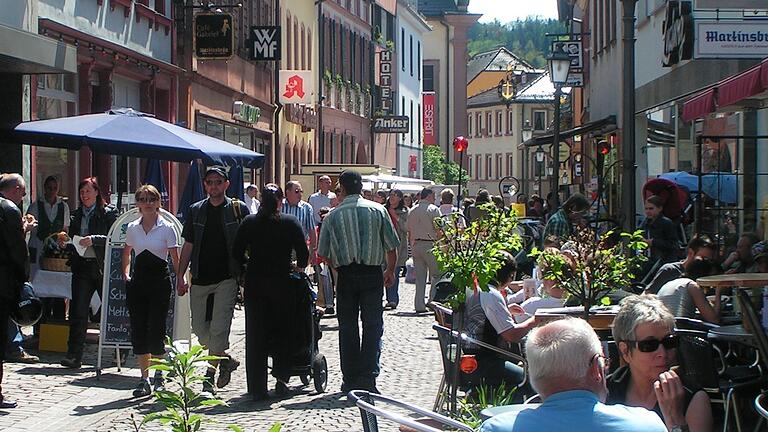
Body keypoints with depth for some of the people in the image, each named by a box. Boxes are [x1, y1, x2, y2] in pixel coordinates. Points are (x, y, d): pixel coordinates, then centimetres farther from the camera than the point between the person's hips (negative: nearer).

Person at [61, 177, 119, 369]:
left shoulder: (108, 213, 1)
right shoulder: (76, 215, 15)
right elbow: (72, 238, 21)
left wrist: (93, 239, -18)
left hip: (103, 267, -4)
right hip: (82, 267, 4)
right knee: (78, 312, -4)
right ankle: (74, 356, -5)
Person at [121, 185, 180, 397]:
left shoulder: (167, 228, -3)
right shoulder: (132, 228, 8)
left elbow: (175, 257, -6)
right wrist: (126, 273, 11)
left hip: (159, 280, -4)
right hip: (138, 281, 4)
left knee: (156, 329, -6)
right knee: (138, 330, 1)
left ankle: (158, 376, 12)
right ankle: (144, 378, 8)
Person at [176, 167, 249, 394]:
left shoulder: (238, 209, 1)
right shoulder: (196, 210, 10)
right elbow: (188, 246, 13)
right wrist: (180, 276, 8)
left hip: (227, 278, -4)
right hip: (200, 278, 4)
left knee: (219, 328, -11)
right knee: (200, 328, 4)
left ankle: (210, 376, 3)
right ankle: (226, 360, 25)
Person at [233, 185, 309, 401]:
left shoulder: (248, 223, 1)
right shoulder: (290, 223, -3)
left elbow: (237, 254, 0)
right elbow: (303, 253, -5)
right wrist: (298, 267, 16)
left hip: (254, 284, 1)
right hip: (282, 283, -1)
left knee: (255, 334, 5)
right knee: (282, 330, 14)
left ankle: (257, 387, 3)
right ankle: (281, 378, 7)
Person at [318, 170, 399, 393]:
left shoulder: (333, 216, 0)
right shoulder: (378, 210, -2)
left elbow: (324, 253, 4)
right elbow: (391, 247, 0)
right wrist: (390, 271, 17)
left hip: (345, 275, 1)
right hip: (372, 274, -1)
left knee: (347, 328, 9)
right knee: (373, 326, 2)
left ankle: (350, 379, 11)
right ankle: (368, 378, -6)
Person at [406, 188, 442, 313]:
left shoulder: (412, 211, 14)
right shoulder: (433, 209, -6)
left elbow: (409, 231, 16)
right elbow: (439, 229, -11)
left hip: (416, 245, 6)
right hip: (430, 244, -6)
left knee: (419, 276, 8)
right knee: (436, 275, 2)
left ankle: (419, 305, 6)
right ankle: (433, 301, -5)